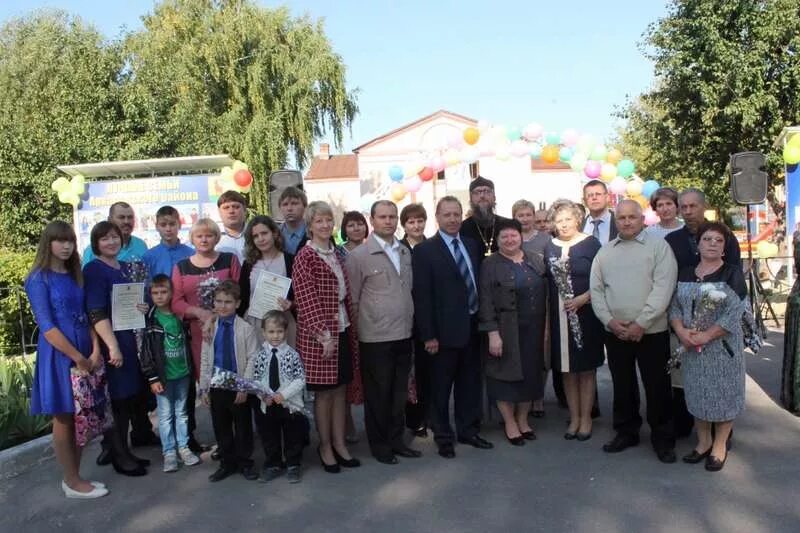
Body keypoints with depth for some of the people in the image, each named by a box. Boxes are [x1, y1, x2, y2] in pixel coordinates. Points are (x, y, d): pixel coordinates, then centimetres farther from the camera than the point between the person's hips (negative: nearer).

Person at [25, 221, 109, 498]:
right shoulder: (38, 279, -9)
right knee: (64, 420, 4)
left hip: (86, 354, 6)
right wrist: (78, 358, -16)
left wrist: (95, 352, -4)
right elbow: (47, 327, -15)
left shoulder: (75, 275, 11)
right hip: (58, 355, -6)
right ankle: (72, 483, 16)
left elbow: (87, 315, 8)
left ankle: (74, 477, 23)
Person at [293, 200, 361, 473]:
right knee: (324, 392, 5)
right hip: (319, 334, -6)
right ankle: (325, 447, 20)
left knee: (340, 389, 12)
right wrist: (323, 333, -19)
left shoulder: (335, 254, 12)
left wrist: (349, 327, 11)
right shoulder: (305, 256, -9)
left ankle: (339, 444, 24)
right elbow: (306, 298, -15)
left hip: (342, 330, 6)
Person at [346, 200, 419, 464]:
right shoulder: (358, 256, -7)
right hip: (375, 338, -5)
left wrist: (410, 321, 13)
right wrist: (359, 329, -3)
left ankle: (396, 439, 30)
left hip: (404, 334, 5)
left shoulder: (405, 252, 10)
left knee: (399, 392, 14)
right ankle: (379, 444, 24)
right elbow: (352, 299, -4)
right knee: (378, 394, 7)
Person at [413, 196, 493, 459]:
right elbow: (422, 296, -12)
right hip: (444, 330, -5)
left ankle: (468, 430, 31)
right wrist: (428, 335, -15)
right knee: (441, 387, 8)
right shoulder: (424, 250, -9)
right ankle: (443, 437, 23)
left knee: (470, 383, 16)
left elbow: (479, 282, 12)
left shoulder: (472, 245, 9)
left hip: (473, 326, 5)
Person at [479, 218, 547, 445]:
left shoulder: (536, 260, 8)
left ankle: (523, 420, 28)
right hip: (505, 330, -4)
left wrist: (545, 328, 5)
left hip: (533, 330, 4)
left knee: (530, 374, 11)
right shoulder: (490, 265, -6)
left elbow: (545, 293, 10)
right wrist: (493, 333, -17)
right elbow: (486, 302, -11)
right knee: (507, 374, 5)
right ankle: (510, 423, 20)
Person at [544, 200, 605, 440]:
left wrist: (583, 298, -19)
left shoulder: (591, 244, -3)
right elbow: (547, 282, 6)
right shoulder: (549, 247, 7)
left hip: (585, 315, -3)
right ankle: (574, 418, 22)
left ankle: (586, 418, 20)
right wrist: (546, 319, 0)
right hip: (559, 318, 3)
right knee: (566, 369, 9)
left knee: (586, 368, 7)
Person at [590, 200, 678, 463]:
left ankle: (663, 439, 20)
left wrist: (641, 323, -16)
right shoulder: (605, 252, 10)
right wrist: (610, 321, -7)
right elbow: (596, 290, 7)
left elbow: (663, 288, -11)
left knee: (657, 387, 5)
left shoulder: (659, 246, -3)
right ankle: (626, 432, 28)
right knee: (622, 385, 13)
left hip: (651, 331, -3)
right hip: (615, 331, 4)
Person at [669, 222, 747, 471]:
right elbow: (674, 306, 3)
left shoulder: (733, 274, -5)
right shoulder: (684, 274, 7)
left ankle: (720, 446, 20)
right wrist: (681, 331, -14)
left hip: (722, 346, -3)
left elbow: (734, 313, -13)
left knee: (723, 393, 4)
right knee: (696, 393, 10)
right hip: (690, 346, 3)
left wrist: (706, 336, -20)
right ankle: (703, 441, 27)